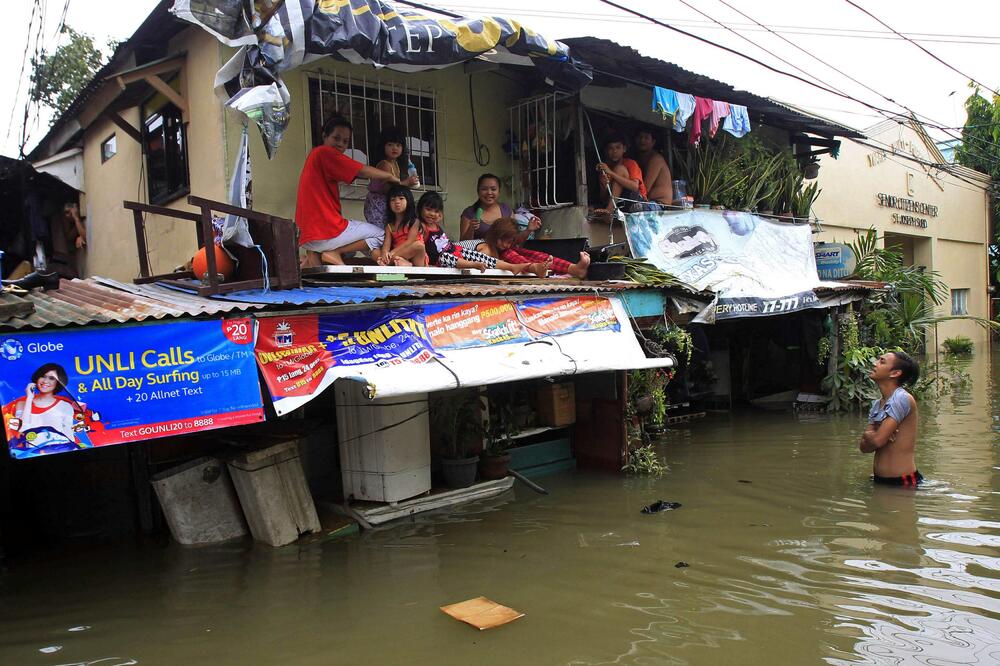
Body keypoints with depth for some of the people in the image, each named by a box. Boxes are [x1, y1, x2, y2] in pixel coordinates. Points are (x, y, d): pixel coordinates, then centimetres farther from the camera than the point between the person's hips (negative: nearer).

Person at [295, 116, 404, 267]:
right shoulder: (325, 152, -8)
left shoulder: (315, 155, 20)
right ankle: (334, 253, -5)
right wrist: (392, 177, 5)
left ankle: (315, 258, 11)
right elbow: (363, 171, -10)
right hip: (328, 232, -8)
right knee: (381, 235, 9)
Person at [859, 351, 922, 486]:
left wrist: (867, 434, -1)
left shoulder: (902, 399, -17)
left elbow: (877, 440, -23)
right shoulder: (876, 404, 10)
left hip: (903, 482, -8)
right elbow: (864, 447, 5)